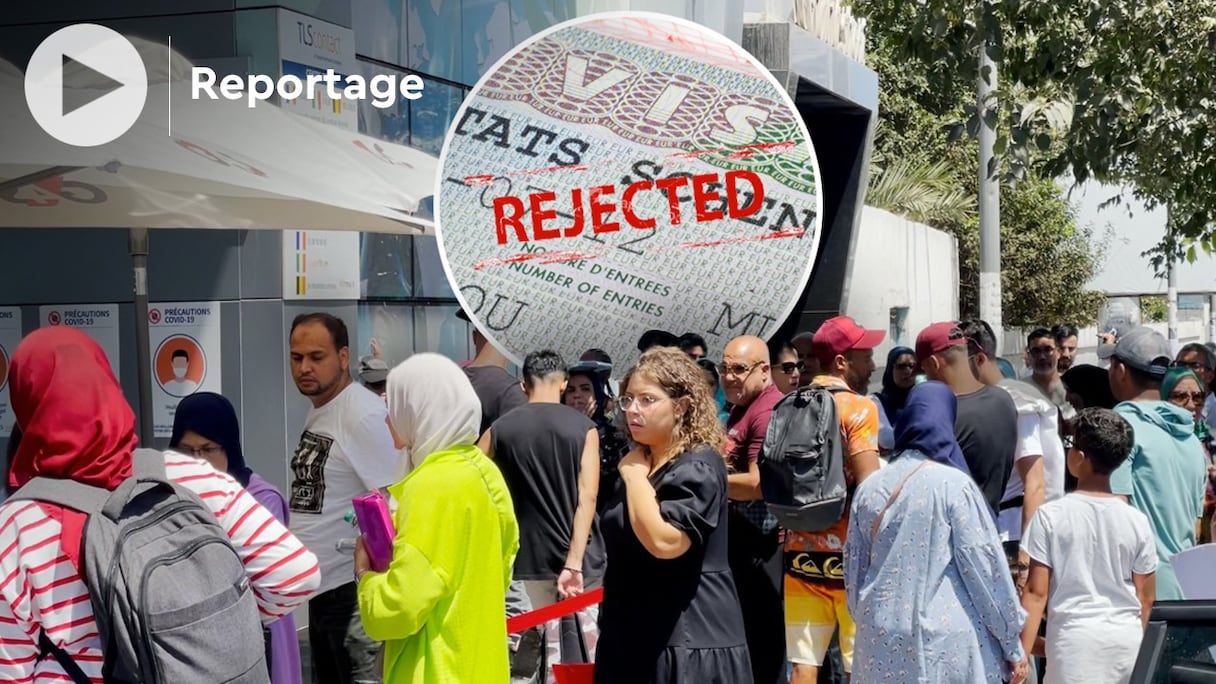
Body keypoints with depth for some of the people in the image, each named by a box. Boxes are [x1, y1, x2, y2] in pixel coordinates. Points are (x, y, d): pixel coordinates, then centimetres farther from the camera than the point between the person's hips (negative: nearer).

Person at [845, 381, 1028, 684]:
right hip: (947, 638, -4)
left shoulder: (870, 488, 5)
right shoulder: (954, 484, -9)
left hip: (881, 637, 4)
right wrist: (1013, 644, -1)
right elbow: (985, 565, -8)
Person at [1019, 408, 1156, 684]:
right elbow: (1146, 597, 8)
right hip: (1127, 638, 4)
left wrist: (1021, 655, -4)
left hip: (1076, 638, -4)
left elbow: (1037, 592, -8)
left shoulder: (1051, 516, -8)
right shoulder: (1137, 521, 1)